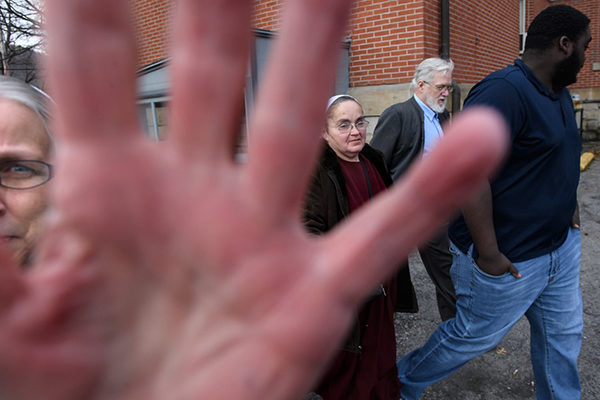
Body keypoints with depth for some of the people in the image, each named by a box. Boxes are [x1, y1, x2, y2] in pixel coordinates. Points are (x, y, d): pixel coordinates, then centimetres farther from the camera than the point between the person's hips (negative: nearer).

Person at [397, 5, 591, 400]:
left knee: (563, 336, 21)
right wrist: (487, 254, -26)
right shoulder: (503, 92, -23)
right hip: (508, 259, -9)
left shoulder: (559, 93, 9)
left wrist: (568, 207, 15)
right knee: (473, 336, 10)